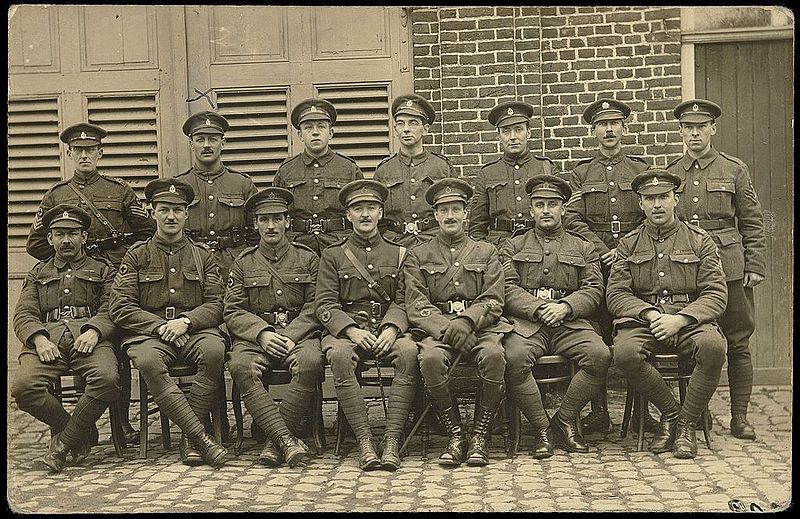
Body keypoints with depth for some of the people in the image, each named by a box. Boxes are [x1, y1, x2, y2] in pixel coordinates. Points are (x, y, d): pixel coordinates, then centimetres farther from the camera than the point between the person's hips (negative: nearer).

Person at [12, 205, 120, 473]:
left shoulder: (103, 269, 23)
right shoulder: (38, 273, 29)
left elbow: (112, 308, 8)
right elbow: (23, 315, 15)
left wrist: (94, 331, -15)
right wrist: (39, 339, -8)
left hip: (89, 338, -2)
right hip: (48, 341, 2)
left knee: (108, 379, -35)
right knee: (23, 387, -29)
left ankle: (64, 441, -15)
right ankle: (83, 432, -7)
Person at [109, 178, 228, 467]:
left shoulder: (203, 256, 17)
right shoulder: (137, 256, 13)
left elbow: (216, 304, 8)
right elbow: (119, 308, 4)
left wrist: (186, 321, -12)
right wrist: (160, 326, -10)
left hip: (195, 329, 1)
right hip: (148, 332, -1)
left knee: (214, 350, -34)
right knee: (147, 361, -36)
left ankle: (189, 437, -23)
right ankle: (201, 437, -35)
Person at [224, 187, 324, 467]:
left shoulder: (308, 259, 13)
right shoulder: (243, 264, 16)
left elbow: (315, 308, 5)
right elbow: (233, 311, 7)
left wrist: (289, 336, -13)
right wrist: (263, 333, -12)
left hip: (299, 333, -1)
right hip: (255, 336, 1)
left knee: (311, 362, -36)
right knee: (240, 366, -34)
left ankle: (276, 440, -27)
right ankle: (287, 439, -36)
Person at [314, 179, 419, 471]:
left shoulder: (398, 254, 17)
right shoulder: (333, 255, 13)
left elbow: (403, 302, 7)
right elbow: (324, 305, 3)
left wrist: (391, 329, -14)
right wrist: (351, 330, -15)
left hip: (388, 330, 1)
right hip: (347, 330, -1)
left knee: (409, 352, -33)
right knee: (339, 355, -36)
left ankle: (392, 441, -32)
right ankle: (364, 441, -31)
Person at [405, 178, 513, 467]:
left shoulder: (486, 252, 17)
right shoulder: (418, 255, 15)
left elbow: (493, 301, 5)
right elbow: (415, 306, 2)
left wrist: (466, 321, -16)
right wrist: (447, 328, -16)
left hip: (480, 326, 0)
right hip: (437, 329, 0)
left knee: (494, 355, -34)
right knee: (431, 358, -35)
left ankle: (479, 436, -18)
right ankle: (455, 436, -18)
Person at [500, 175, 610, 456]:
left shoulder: (583, 248, 21)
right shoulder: (513, 247, 18)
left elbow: (593, 290, 8)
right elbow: (507, 288, 3)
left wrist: (565, 307, -12)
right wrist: (540, 308, -13)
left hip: (571, 323, 2)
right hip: (526, 322, -1)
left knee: (600, 355, -28)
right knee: (514, 358, -34)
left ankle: (565, 419, -7)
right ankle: (541, 428, -14)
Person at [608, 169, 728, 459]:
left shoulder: (699, 240, 10)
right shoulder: (628, 244, 13)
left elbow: (716, 294, 1)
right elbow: (616, 293, 4)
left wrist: (679, 319, -16)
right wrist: (650, 314, -14)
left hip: (689, 320, 0)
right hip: (642, 320, 1)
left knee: (713, 345, -34)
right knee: (625, 352, -33)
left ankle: (687, 423, -12)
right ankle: (670, 413, -6)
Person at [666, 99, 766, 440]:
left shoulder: (734, 170, 6)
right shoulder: (668, 174, 10)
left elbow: (752, 224, 5)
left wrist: (755, 266, -3)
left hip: (729, 267, -1)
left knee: (737, 343, 3)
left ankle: (739, 417, 12)